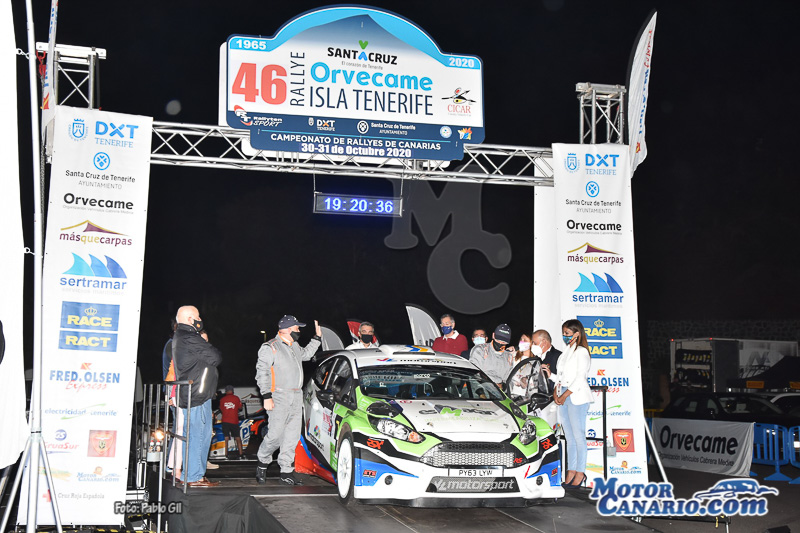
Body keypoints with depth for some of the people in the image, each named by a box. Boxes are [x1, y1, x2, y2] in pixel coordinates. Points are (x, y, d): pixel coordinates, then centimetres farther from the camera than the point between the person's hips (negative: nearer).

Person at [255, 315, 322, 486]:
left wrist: (317, 338, 33)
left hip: (296, 397, 8)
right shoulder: (270, 347, -6)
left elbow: (305, 354, 40)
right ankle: (262, 462, 14)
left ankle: (286, 471, 10)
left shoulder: (294, 346, 17)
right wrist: (267, 396, -17)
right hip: (279, 397, -7)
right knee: (276, 434, -10)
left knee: (292, 436, 5)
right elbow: (262, 373, -11)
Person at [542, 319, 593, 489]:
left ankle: (580, 472, 0)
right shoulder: (566, 352, 18)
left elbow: (580, 377, -13)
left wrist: (565, 394, -15)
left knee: (578, 436, -5)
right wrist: (553, 383, 0)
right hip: (563, 396, 8)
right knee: (569, 437, 8)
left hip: (577, 397, -8)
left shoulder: (581, 352, -6)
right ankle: (571, 472, 11)